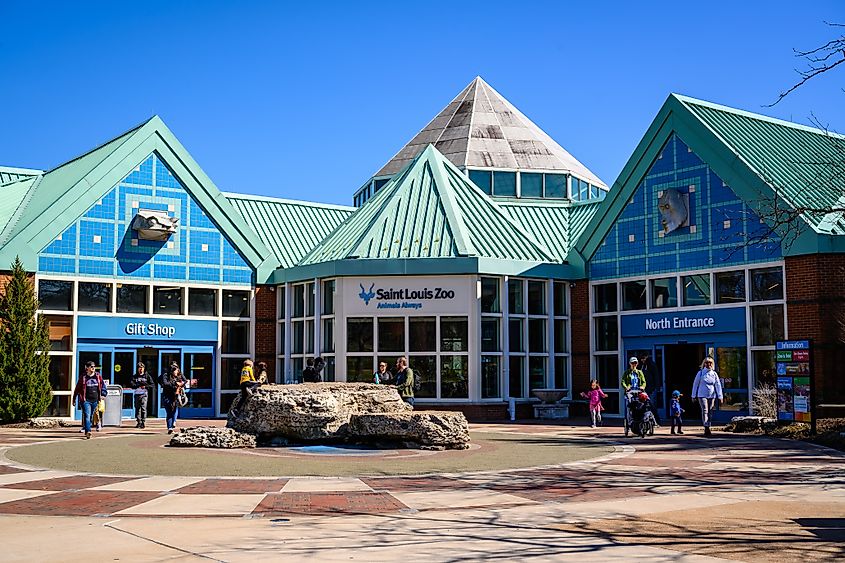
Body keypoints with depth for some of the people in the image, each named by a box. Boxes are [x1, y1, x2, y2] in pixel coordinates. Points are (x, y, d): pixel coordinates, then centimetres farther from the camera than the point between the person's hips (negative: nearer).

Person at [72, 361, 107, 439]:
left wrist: (103, 394, 8)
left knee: (91, 416, 15)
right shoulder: (83, 377, -3)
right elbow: (77, 388, 3)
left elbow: (103, 385, 18)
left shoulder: (98, 376, 6)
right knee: (87, 416, -16)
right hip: (86, 400, -4)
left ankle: (87, 430, 31)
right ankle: (88, 431, -25)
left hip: (95, 400, 4)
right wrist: (74, 399, 6)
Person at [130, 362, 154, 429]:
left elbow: (152, 385, 5)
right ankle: (138, 422, 12)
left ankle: (143, 422, -9)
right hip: (137, 394, 3)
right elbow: (131, 384, -3)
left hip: (144, 394, -3)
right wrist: (139, 385, -13)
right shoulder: (135, 376, 11)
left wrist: (145, 386, -10)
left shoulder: (147, 376, 8)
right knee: (137, 408, 5)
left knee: (143, 408, -10)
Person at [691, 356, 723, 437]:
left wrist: (720, 396, -2)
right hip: (702, 395, -3)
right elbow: (695, 384, 6)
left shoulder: (714, 374, 8)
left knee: (710, 412, 4)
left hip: (712, 395, 3)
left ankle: (707, 428, 12)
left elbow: (718, 385, 6)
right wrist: (694, 396, 7)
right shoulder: (701, 373, 1)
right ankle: (706, 427, -22)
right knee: (705, 410, -15)